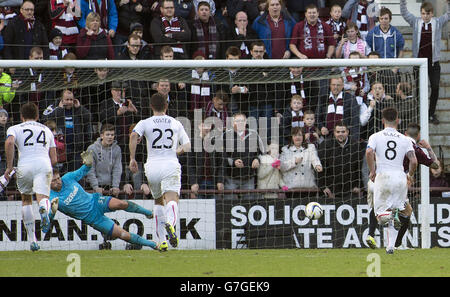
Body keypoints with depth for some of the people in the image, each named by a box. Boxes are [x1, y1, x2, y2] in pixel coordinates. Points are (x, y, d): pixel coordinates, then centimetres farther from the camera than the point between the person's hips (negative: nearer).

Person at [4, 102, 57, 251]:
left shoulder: (14, 129, 17)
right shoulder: (47, 130, 27)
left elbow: (9, 142, -7)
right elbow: (54, 159, 22)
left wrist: (9, 166, -3)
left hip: (24, 166, 0)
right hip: (44, 165, 0)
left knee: (26, 200, 20)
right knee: (43, 198, -12)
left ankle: (32, 239, 15)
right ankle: (44, 208, -53)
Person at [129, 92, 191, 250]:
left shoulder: (145, 123, 8)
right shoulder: (176, 123, 14)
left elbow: (134, 135, -12)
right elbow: (187, 147, 13)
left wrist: (132, 159, -8)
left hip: (152, 166, 1)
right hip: (171, 165, -1)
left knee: (158, 202, 19)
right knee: (171, 199, -16)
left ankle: (162, 240, 15)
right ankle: (170, 222, -50)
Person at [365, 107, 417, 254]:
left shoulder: (376, 136, 2)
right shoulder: (405, 139, 5)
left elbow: (369, 152, -16)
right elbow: (413, 161, -4)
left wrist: (372, 171, -3)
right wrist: (410, 175, 15)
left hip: (383, 176, -1)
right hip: (400, 177, 1)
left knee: (379, 211, 11)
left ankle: (385, 214, -26)